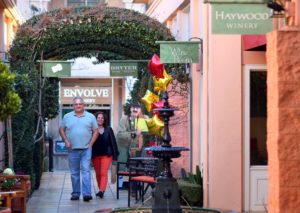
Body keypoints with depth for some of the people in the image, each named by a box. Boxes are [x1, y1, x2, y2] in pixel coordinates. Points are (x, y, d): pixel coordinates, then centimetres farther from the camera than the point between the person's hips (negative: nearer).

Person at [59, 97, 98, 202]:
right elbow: (61, 130, 11)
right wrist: (66, 141, -2)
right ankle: (75, 193, 16)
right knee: (74, 172, 8)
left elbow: (96, 131, 7)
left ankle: (87, 193, -14)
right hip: (72, 149, 2)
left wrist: (91, 143, -3)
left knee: (86, 170, -10)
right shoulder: (67, 117, 7)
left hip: (86, 149, -2)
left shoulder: (90, 117, 5)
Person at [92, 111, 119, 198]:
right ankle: (101, 189, 27)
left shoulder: (108, 130, 2)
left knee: (104, 173, -12)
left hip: (106, 154, -1)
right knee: (98, 174, 12)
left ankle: (101, 190, -21)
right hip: (95, 154, 1)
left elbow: (113, 142, 4)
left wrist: (115, 155, 1)